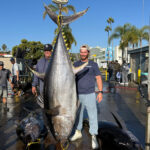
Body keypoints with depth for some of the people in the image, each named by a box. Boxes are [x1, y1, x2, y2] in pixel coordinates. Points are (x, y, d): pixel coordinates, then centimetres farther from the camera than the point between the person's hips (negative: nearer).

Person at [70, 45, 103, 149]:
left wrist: (100, 92, -9)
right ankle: (78, 133, 34)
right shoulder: (76, 64, 7)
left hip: (90, 95, -3)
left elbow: (99, 78, 0)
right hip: (78, 95, 3)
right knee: (78, 114, 15)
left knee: (93, 116, -2)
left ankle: (94, 138, 7)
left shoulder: (93, 65, 0)